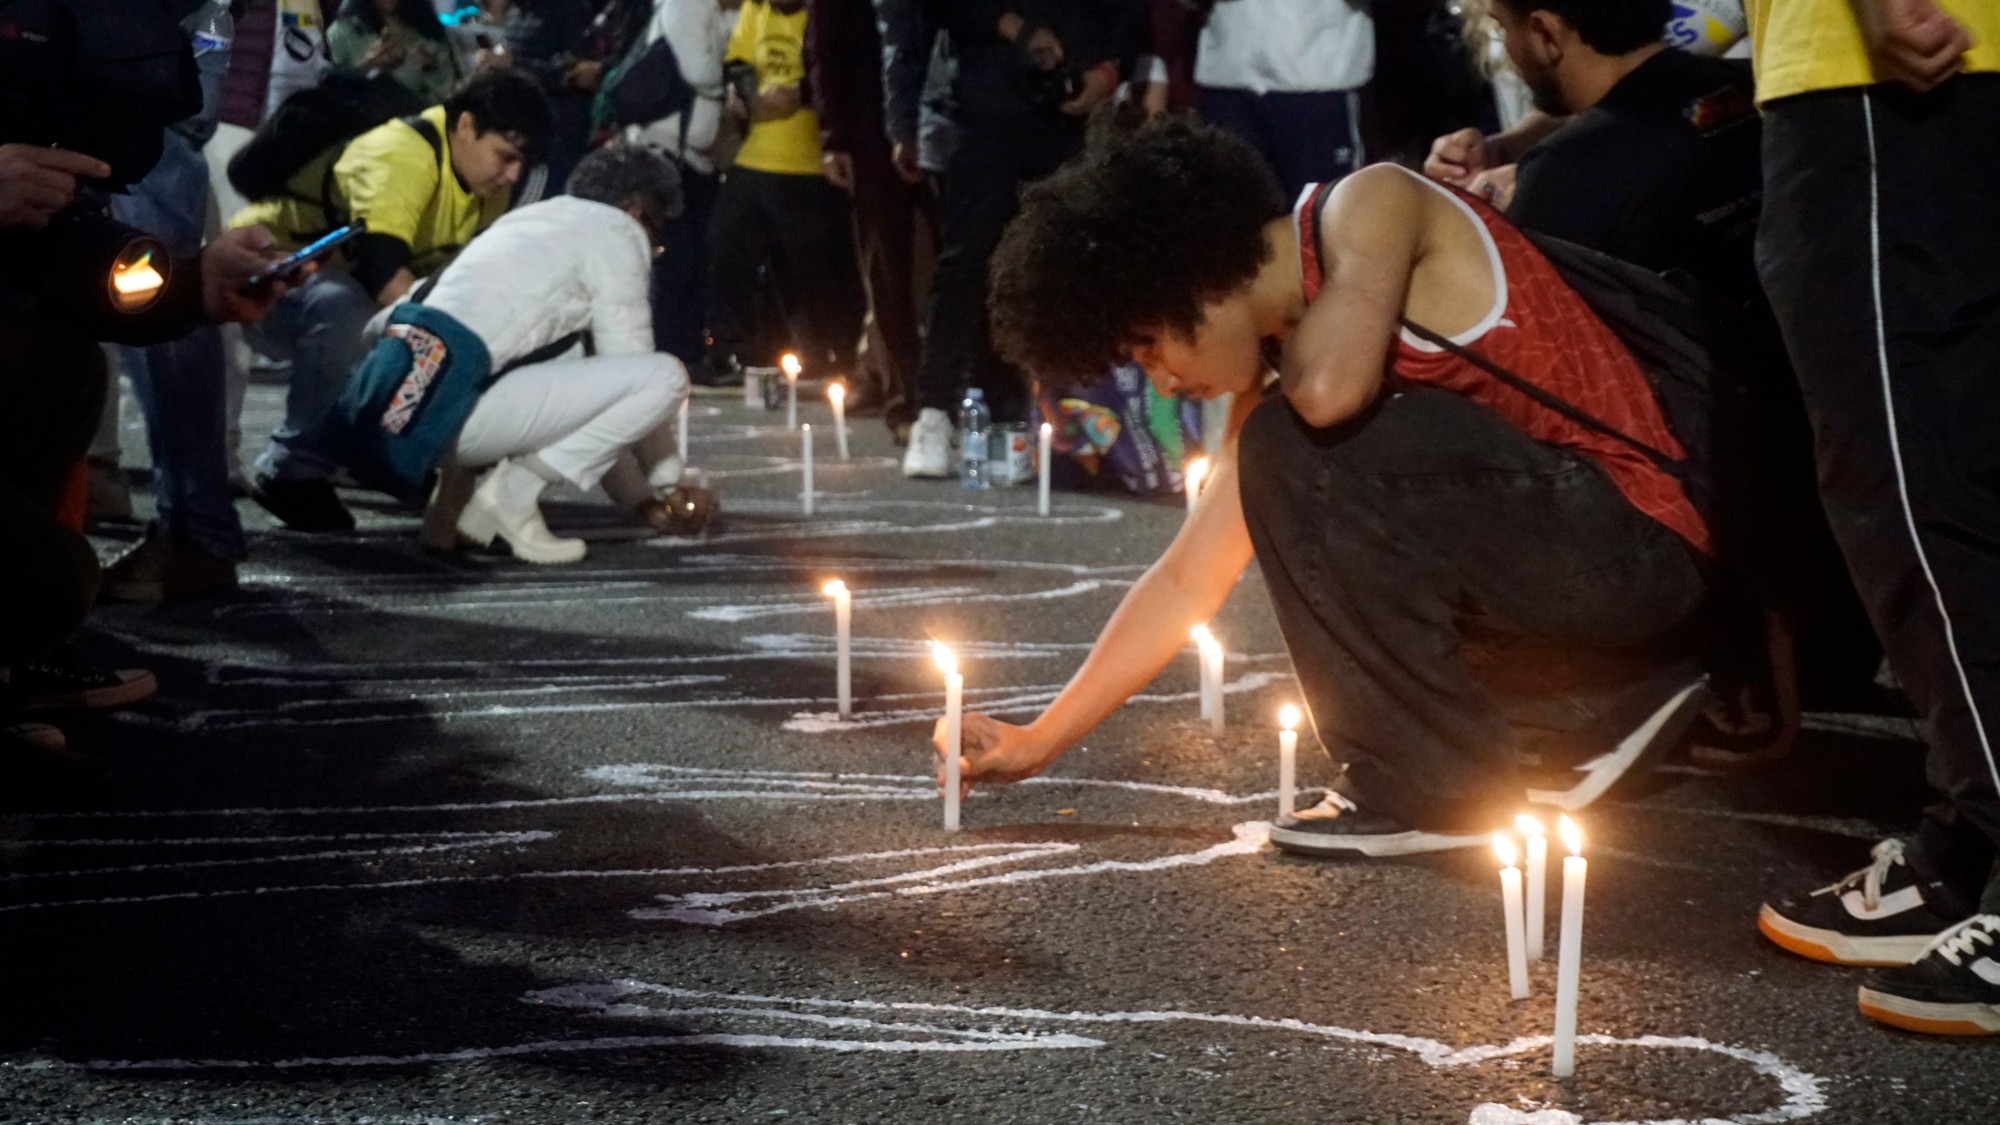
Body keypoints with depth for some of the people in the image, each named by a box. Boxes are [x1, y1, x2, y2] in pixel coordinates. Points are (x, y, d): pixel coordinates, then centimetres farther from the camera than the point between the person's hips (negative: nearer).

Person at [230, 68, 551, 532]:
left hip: (345, 283, 9)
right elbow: (381, 265, -41)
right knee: (343, 306, -39)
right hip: (269, 270, -9)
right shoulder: (400, 156, -29)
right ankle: (294, 470, -25)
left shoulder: (487, 181, -2)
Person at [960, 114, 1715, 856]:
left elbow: (1331, 390, -31)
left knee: (1299, 450, -19)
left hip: (1633, 542, -9)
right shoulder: (1293, 371, 10)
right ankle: (1615, 699, 19)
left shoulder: (1369, 208, -12)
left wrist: (1287, 347, -6)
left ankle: (1439, 786, -9)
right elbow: (1189, 580, 13)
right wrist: (1038, 740, 14)